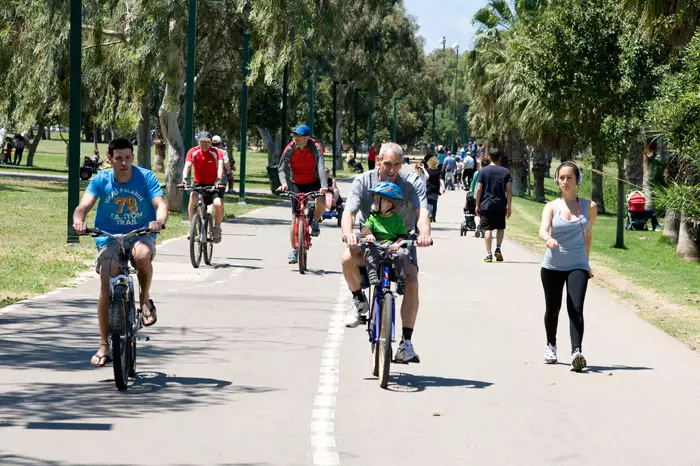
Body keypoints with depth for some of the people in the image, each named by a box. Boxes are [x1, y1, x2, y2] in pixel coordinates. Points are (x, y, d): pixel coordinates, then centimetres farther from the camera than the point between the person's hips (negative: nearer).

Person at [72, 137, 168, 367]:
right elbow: (84, 205, -17)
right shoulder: (101, 180, -6)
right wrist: (78, 221, -41)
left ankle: (145, 300, -8)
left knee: (142, 255, -37)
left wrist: (159, 221, -41)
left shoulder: (146, 177, -7)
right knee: (106, 290, -11)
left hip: (140, 235, -1)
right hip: (110, 238, 1)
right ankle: (104, 345, 3)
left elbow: (160, 204, -17)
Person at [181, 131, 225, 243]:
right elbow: (187, 166, -19)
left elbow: (220, 166, -26)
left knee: (218, 204, -27)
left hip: (214, 185, -1)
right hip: (199, 184, 1)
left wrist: (219, 180, -44)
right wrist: (184, 179, -38)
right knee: (193, 199, -31)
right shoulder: (193, 152, -7)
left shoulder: (216, 153, -11)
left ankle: (217, 229, -1)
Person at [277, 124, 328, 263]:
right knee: (295, 218, -3)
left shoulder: (315, 148, -20)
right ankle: (293, 250, 6)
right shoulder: (290, 149, -15)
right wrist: (284, 183, -38)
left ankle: (314, 221, 3)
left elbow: (321, 167, -32)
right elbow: (282, 168, -17)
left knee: (321, 203, -32)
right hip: (297, 184, 1)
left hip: (314, 182, -1)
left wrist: (323, 185, -47)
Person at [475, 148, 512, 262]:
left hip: (486, 205, -1)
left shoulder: (483, 171, -3)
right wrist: (509, 206, 4)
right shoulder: (505, 171, 1)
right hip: (501, 205, 2)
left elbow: (479, 189, -5)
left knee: (487, 229, 1)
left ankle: (489, 254, -3)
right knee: (500, 228, 19)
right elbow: (509, 190, -2)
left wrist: (477, 205, 2)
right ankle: (498, 249, 5)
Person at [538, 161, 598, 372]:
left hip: (577, 266, -1)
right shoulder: (551, 207, 1)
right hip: (552, 266, 1)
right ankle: (551, 345, 37)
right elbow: (543, 229, -16)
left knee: (576, 309, -18)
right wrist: (548, 239, -39)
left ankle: (576, 352, -29)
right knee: (552, 309, 13)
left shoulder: (589, 207, 3)